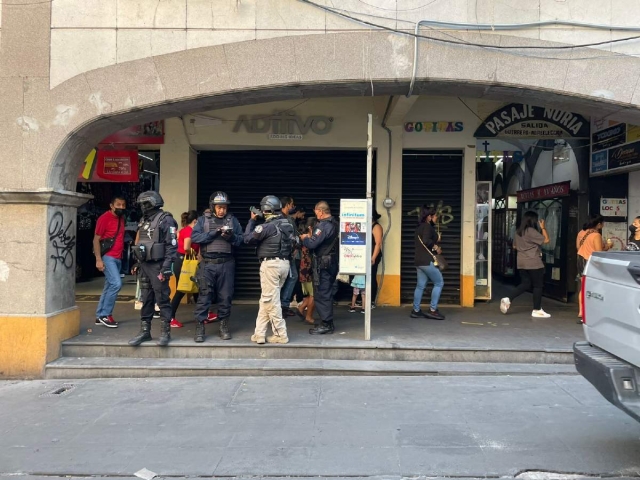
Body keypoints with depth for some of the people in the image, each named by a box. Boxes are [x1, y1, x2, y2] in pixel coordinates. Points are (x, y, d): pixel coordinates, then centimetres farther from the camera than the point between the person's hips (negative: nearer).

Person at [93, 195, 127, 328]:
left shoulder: (121, 219, 14)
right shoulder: (104, 218, -9)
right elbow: (96, 239, -10)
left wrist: (121, 255, 15)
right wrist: (98, 259, -17)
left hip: (118, 258, 8)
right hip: (108, 257, -8)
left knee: (109, 287, 10)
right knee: (116, 284, -17)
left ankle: (100, 316, 17)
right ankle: (105, 315, -6)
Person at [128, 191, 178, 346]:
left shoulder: (165, 220, -10)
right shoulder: (143, 221, 16)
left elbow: (172, 245, -16)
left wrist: (167, 266, -22)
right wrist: (137, 263, 19)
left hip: (158, 266, -8)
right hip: (145, 266, 8)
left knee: (162, 300, -3)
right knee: (146, 300, 11)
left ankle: (165, 332, 4)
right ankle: (145, 331, 18)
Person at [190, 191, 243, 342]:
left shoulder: (233, 220, 8)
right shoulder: (203, 220, 6)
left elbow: (240, 240, 3)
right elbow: (194, 237, -7)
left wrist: (231, 237, -18)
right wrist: (213, 233, -17)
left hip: (227, 264, 1)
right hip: (207, 264, -1)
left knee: (225, 296, 7)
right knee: (204, 295, -1)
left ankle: (224, 326, 18)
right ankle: (199, 328, 4)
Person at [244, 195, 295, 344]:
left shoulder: (267, 226, -14)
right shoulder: (288, 224, 8)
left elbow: (248, 238, -6)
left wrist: (252, 220, 4)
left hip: (270, 264, -8)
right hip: (284, 263, 8)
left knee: (271, 300, 1)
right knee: (266, 299, 14)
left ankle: (281, 335, 6)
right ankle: (259, 334, 16)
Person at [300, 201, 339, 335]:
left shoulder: (323, 225, -18)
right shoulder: (334, 224, 12)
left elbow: (311, 244, -21)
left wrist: (304, 238, -2)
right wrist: (312, 236, 11)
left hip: (323, 264, -10)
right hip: (331, 263, 10)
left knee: (321, 294, -3)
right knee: (326, 294, 16)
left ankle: (326, 325, 0)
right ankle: (329, 322, 22)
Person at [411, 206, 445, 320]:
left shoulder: (420, 227, 17)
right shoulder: (427, 227, -12)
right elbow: (426, 241, -27)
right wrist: (435, 247, -10)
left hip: (419, 261, 9)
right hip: (427, 261, -9)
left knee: (420, 285, 10)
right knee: (439, 283, -1)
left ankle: (416, 311, 11)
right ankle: (432, 310, -1)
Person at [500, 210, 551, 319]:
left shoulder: (518, 231, 10)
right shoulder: (531, 231, -15)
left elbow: (515, 246, 20)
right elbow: (546, 240, -12)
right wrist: (543, 227, -3)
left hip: (521, 262, 8)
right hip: (534, 263, -8)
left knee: (525, 284, 14)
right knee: (538, 285, 3)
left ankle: (508, 299, -1)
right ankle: (536, 310, 8)